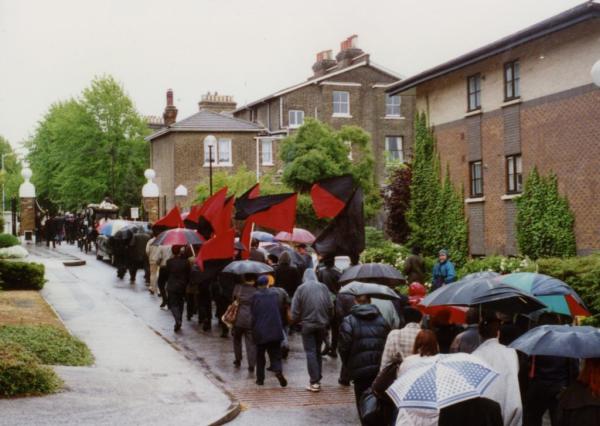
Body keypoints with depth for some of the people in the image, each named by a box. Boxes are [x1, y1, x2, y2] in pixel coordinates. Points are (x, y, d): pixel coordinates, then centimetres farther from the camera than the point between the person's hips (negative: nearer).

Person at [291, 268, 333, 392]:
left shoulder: (301, 289, -7)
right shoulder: (323, 287, 0)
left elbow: (295, 309, -6)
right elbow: (330, 307, 3)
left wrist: (295, 320, 12)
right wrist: (327, 320, 16)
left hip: (308, 325, -3)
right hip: (322, 324, 3)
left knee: (310, 352, 0)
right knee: (318, 351, 16)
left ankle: (314, 382, -6)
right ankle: (318, 379, 20)